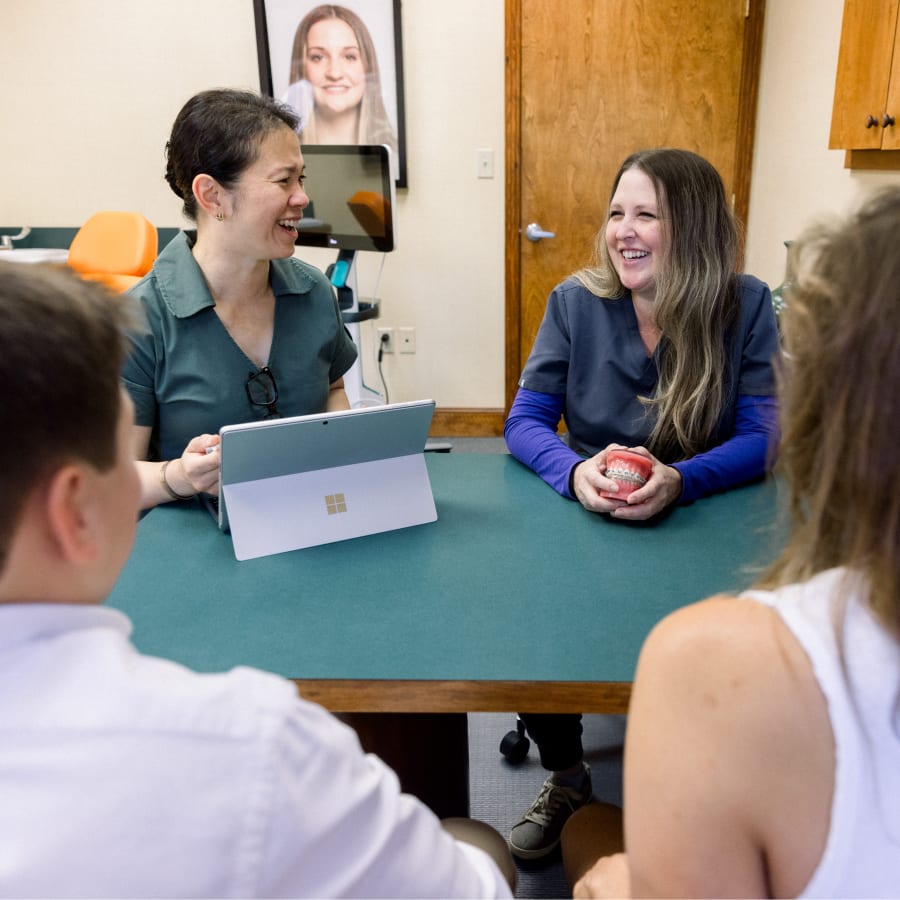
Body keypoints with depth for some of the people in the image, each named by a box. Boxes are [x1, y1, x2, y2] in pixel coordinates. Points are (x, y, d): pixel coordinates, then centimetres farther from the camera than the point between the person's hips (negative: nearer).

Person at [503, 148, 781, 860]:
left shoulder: (746, 306, -6)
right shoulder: (577, 301, -4)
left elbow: (761, 438, -9)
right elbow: (525, 422, -6)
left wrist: (679, 480, -30)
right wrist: (576, 472, -28)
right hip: (584, 524, 1)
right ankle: (567, 777, 13)